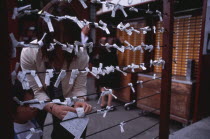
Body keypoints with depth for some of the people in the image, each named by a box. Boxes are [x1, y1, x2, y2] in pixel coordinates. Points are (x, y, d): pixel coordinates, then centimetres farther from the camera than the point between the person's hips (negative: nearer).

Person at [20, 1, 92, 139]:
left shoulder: (81, 55, -25)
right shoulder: (29, 53, -28)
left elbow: (80, 88, -19)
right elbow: (35, 91, -24)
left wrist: (80, 102, -41)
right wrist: (52, 108, -41)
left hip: (66, 101, 1)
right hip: (39, 102, 0)